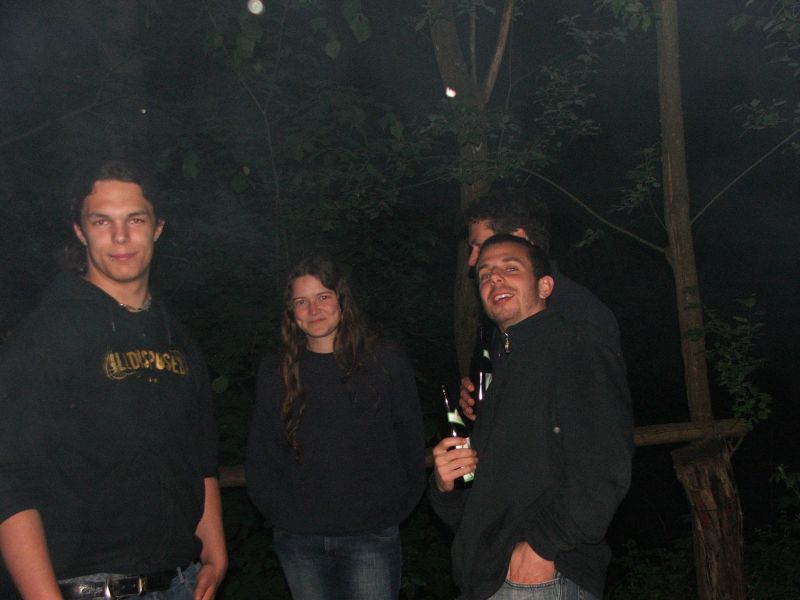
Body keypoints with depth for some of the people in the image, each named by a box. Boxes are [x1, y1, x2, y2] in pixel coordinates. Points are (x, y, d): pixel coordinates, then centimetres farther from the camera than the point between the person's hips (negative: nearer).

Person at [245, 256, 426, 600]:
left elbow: (411, 445, 4)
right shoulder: (275, 374, 7)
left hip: (370, 537, -2)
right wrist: (281, 513, 0)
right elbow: (259, 459, 10)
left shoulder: (386, 362, 2)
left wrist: (394, 511, -1)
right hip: (298, 541, 2)